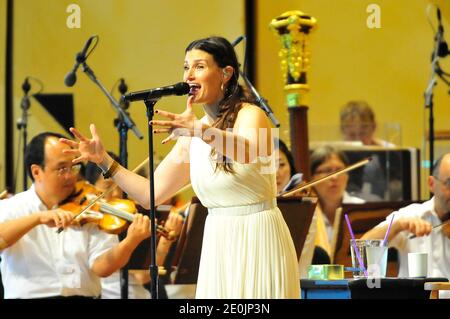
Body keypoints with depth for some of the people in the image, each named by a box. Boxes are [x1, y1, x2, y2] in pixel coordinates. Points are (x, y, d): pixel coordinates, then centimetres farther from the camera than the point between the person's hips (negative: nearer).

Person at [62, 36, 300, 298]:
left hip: (257, 239, -6)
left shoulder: (250, 115, -9)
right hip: (219, 245, 6)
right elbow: (152, 194, 9)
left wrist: (200, 129, -48)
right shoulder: (192, 136, 10)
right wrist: (104, 160, 1)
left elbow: (248, 152, -34)